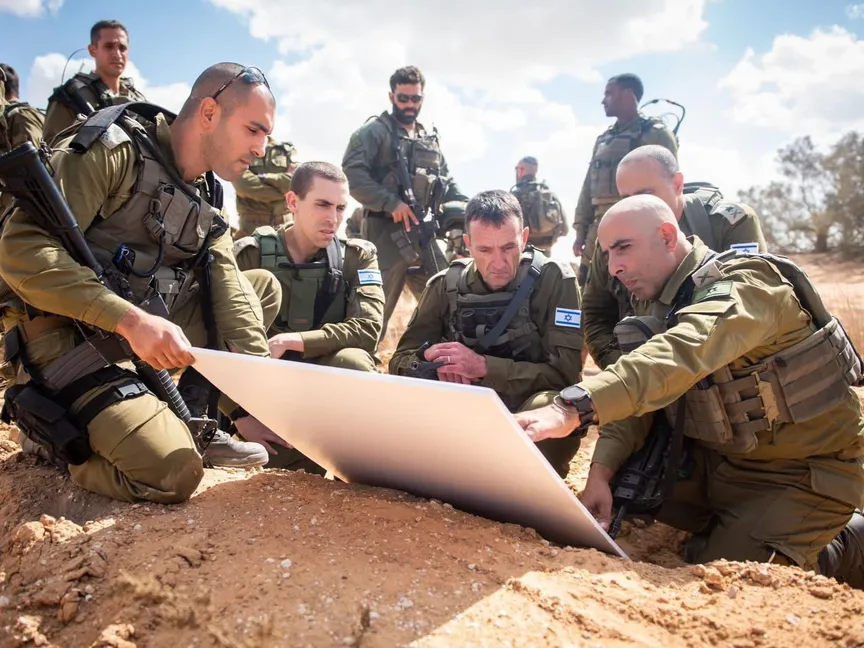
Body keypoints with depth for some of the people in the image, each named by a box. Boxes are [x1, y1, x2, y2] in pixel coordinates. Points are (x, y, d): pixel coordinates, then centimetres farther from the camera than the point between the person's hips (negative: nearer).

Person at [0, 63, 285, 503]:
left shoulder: (206, 201, 10)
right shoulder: (113, 150, -13)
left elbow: (231, 296, 0)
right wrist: (131, 319, -34)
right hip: (71, 339, -8)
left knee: (263, 286, 7)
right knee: (173, 472, -26)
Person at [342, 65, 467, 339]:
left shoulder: (431, 140, 21)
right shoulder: (374, 131, 0)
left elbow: (447, 183, 24)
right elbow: (351, 173, -13)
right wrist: (392, 203, -19)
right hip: (386, 233, -6)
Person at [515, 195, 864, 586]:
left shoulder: (746, 284, -23)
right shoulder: (663, 305, 3)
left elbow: (679, 355, -43)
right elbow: (640, 390, -4)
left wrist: (573, 408, -54)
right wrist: (601, 473, -21)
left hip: (805, 470, -7)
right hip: (725, 459, 8)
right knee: (622, 480, 0)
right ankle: (734, 525, 16)